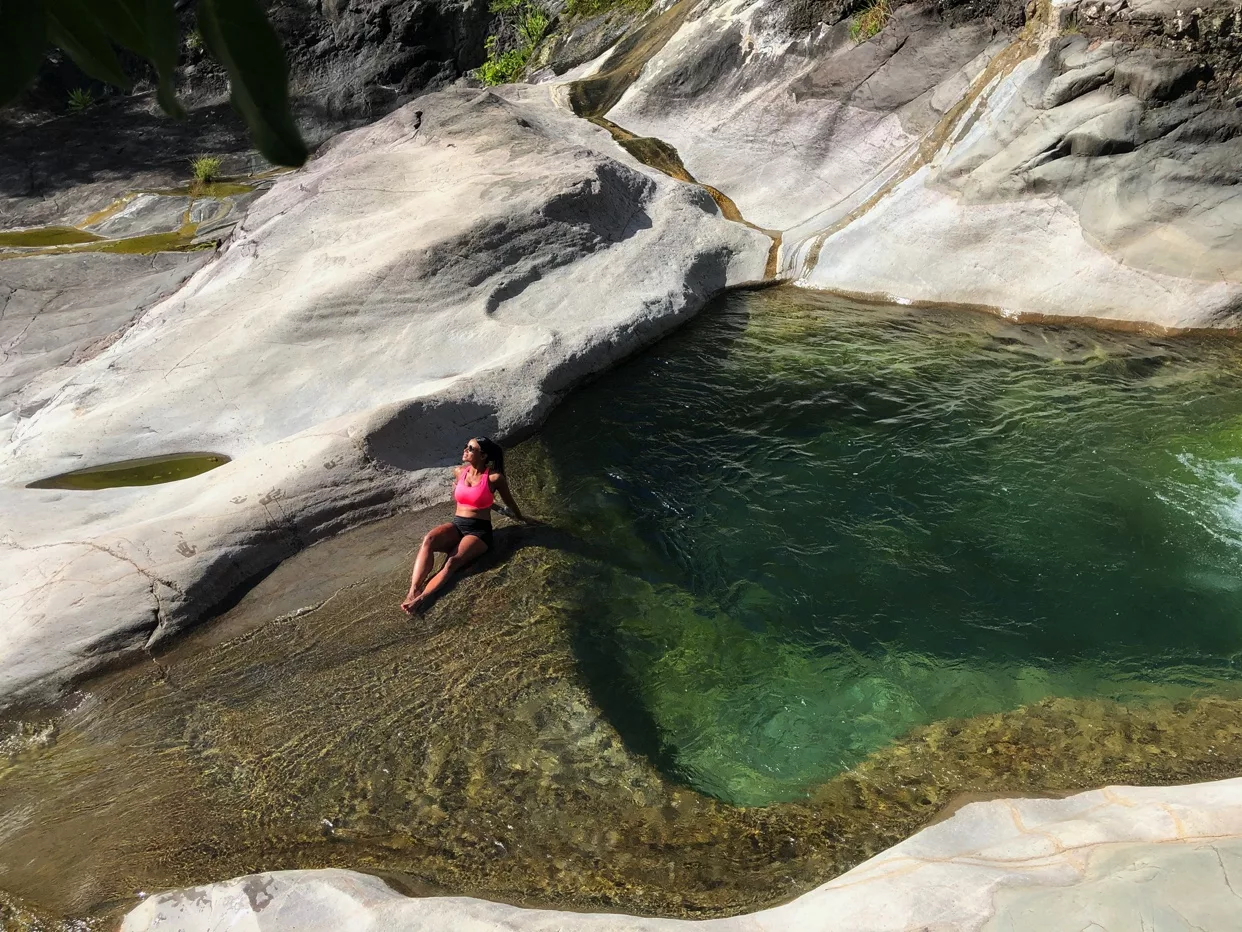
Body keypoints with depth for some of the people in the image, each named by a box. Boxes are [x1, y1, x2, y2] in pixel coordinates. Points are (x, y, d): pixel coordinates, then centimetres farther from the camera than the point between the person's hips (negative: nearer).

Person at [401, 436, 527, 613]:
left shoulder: (494, 477, -7)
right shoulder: (459, 472, 7)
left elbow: (510, 502, 10)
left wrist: (521, 519, 25)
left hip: (479, 530, -4)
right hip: (456, 525, 4)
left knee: (453, 561, -32)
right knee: (429, 539, -30)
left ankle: (421, 599, -45)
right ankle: (413, 591, -40)